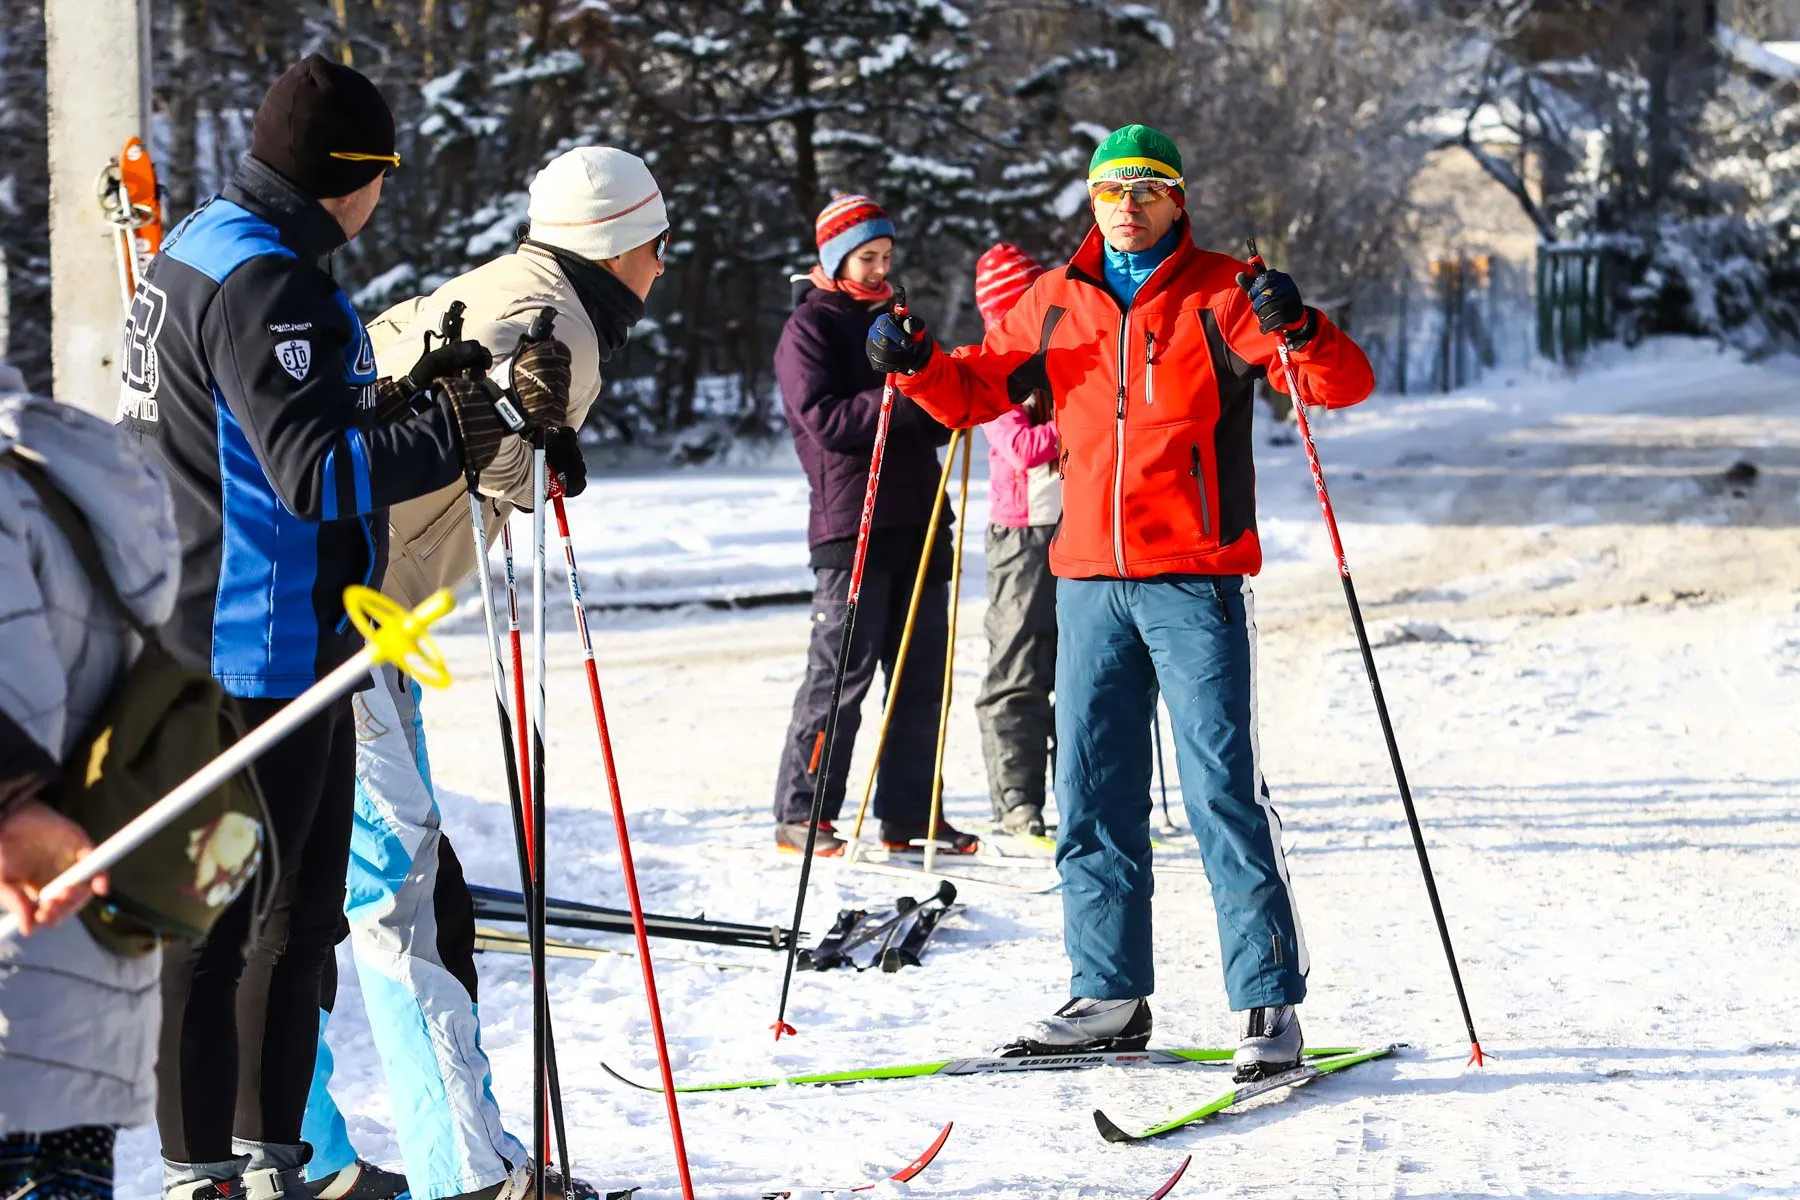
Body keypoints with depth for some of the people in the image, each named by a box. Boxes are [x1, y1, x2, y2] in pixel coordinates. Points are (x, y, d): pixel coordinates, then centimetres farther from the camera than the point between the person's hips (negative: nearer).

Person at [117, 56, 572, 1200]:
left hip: (290, 643, 11)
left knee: (302, 908, 17)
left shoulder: (203, 247, 15)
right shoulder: (261, 280, -18)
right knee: (223, 914, -3)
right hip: (255, 645, -11)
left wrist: (412, 397, 10)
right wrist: (459, 430, -25)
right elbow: (314, 469, -25)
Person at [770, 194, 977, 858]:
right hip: (851, 522, -7)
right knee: (842, 670, -7)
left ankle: (909, 812, 13)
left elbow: (929, 422, 22)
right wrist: (906, 399, -23)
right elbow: (825, 420, -15)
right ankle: (801, 815, -1)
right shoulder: (810, 327, -2)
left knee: (922, 671, 6)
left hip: (916, 518, 7)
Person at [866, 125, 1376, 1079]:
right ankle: (1109, 997, 17)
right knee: (1091, 795, 8)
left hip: (1195, 580, -5)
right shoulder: (1056, 302, 11)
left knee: (1223, 793, -7)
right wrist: (918, 364, 0)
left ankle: (1269, 1003, -3)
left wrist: (1296, 330, -29)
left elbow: (1345, 385, -9)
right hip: (1090, 581, 5)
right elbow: (977, 391, 20)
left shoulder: (1221, 294, -2)